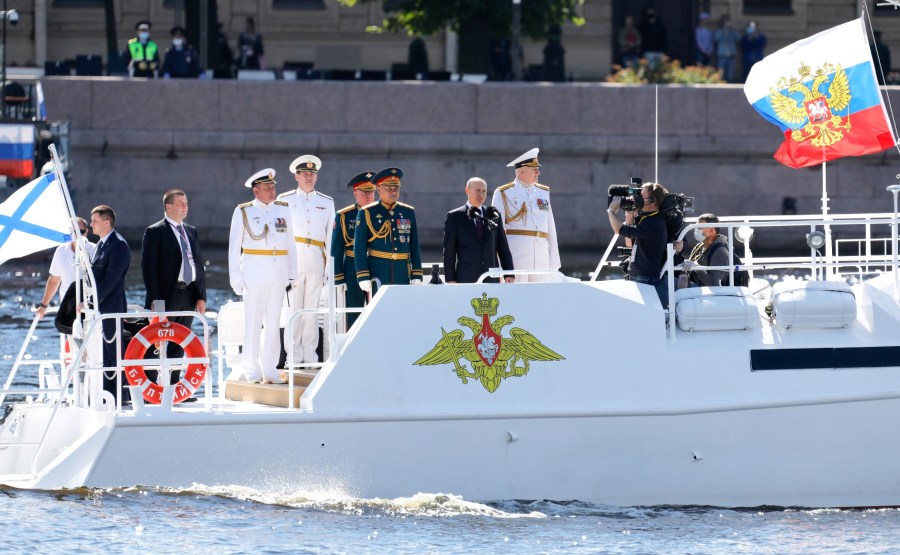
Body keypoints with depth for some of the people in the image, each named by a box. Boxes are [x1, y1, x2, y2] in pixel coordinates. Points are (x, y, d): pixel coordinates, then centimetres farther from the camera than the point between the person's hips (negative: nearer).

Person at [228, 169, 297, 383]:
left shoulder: (283, 210, 11)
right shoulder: (243, 212, 2)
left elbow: (290, 243, 14)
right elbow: (234, 247, 4)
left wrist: (292, 274, 9)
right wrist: (236, 277, -2)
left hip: (278, 273, 3)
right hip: (254, 271, -3)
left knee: (273, 322, 5)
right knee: (253, 322, -5)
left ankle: (270, 370, 9)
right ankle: (252, 371, 0)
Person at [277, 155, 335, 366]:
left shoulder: (327, 203, 16)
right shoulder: (285, 200, 9)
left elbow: (330, 236, 15)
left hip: (316, 261, 2)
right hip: (293, 259, -2)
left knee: (312, 308, 1)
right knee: (294, 307, -5)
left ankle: (310, 353, 4)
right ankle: (294, 354, -2)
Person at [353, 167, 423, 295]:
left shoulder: (408, 213, 11)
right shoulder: (366, 213, 1)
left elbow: (415, 247, 12)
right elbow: (359, 248, -2)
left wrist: (417, 276, 6)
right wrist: (363, 277, -9)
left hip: (402, 274, 3)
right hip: (376, 274, -3)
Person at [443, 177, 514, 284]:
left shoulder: (494, 214, 14)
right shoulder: (454, 216, 5)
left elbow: (503, 247, 15)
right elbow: (448, 250, 3)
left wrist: (509, 275, 8)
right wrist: (450, 279, -4)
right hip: (466, 278, -3)